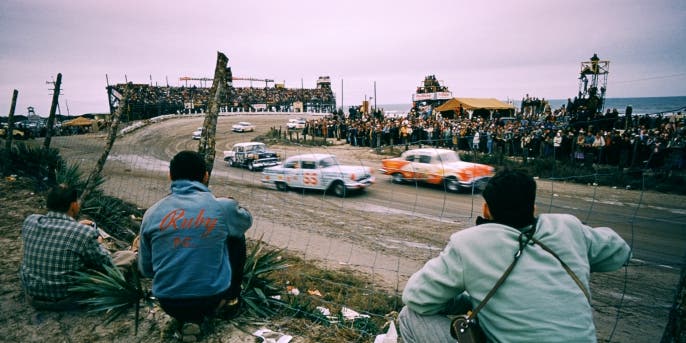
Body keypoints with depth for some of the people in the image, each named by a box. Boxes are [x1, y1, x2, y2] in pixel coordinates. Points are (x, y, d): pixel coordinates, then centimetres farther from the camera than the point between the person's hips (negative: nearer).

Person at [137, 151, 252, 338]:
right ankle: (231, 296, 34)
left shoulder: (152, 213, -3)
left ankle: (188, 319, 15)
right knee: (236, 236, 21)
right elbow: (246, 221, 15)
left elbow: (145, 269, 7)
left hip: (170, 304, 3)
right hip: (213, 298, -2)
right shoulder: (223, 206, -9)